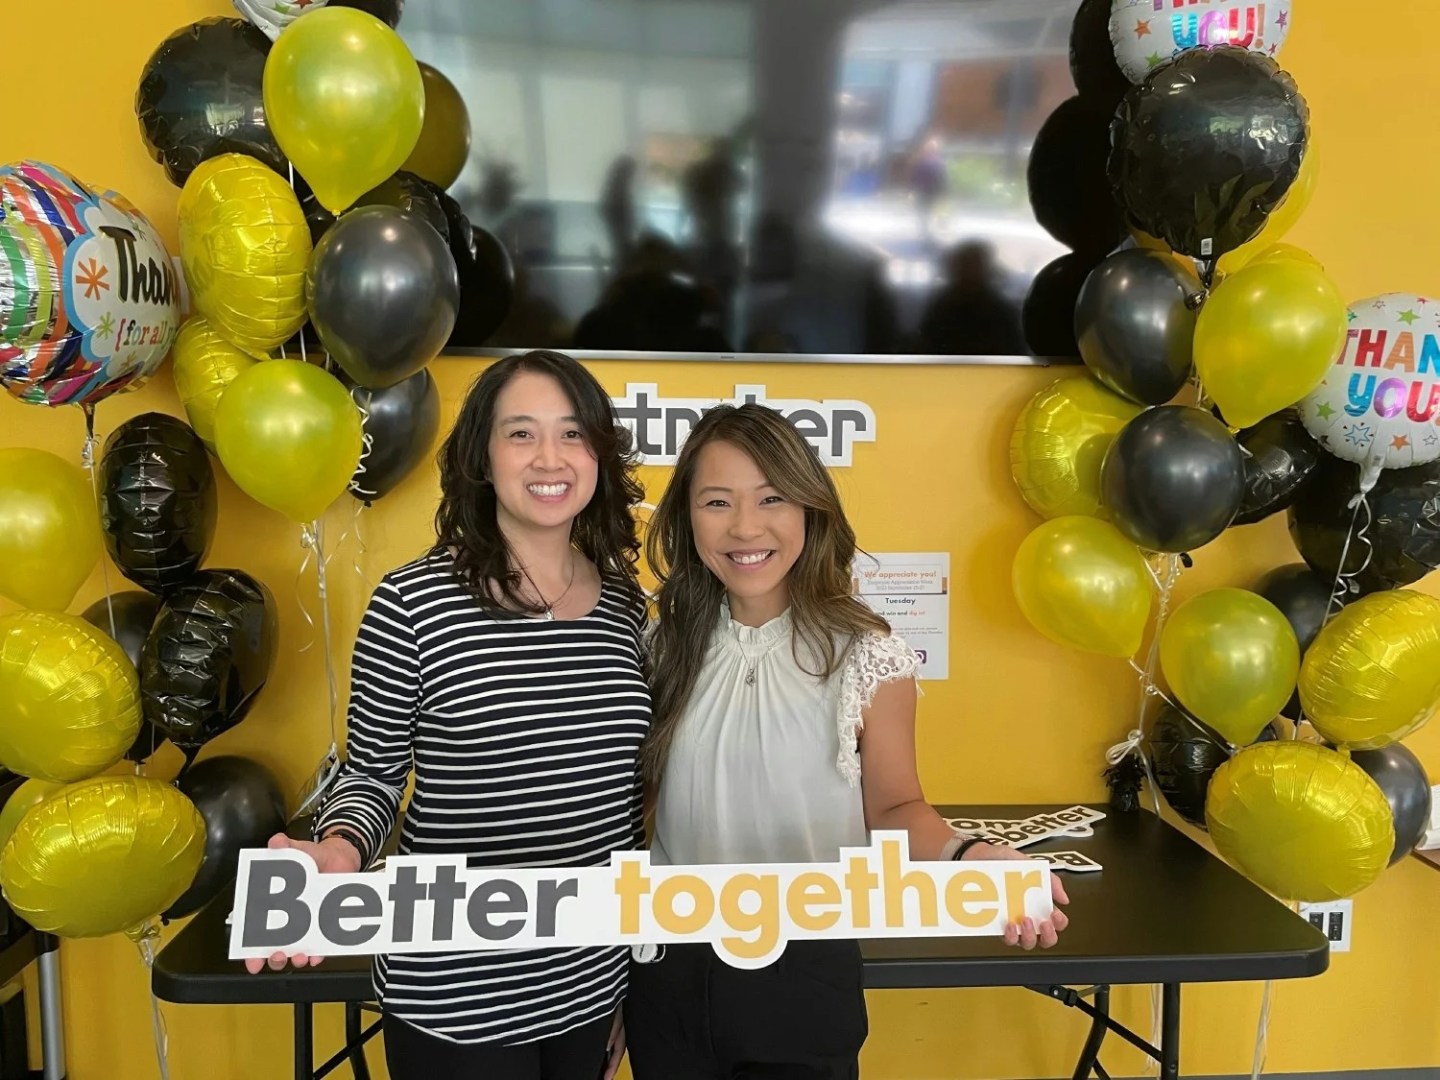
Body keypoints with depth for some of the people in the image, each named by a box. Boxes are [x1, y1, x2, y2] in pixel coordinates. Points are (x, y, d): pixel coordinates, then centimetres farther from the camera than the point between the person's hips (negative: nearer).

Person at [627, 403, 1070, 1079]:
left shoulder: (867, 658, -12)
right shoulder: (664, 643, -3)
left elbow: (893, 807, -4)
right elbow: (631, 789, 5)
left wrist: (966, 857, -22)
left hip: (803, 978, -2)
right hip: (667, 973, 3)